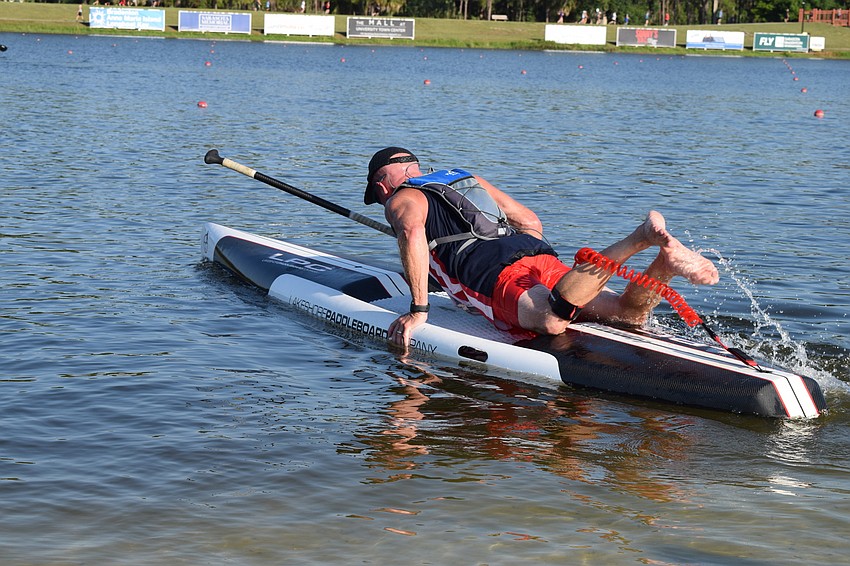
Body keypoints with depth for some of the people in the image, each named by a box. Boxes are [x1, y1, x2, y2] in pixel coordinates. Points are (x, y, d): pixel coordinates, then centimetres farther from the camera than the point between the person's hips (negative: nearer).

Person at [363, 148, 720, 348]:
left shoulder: (401, 200, 16)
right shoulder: (468, 179, 38)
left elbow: (412, 232, -9)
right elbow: (531, 222, 38)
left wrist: (418, 309, -8)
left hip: (502, 277, -7)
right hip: (545, 259, 7)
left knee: (551, 320, -37)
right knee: (630, 315, -7)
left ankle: (642, 238, -45)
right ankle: (664, 262, -35)